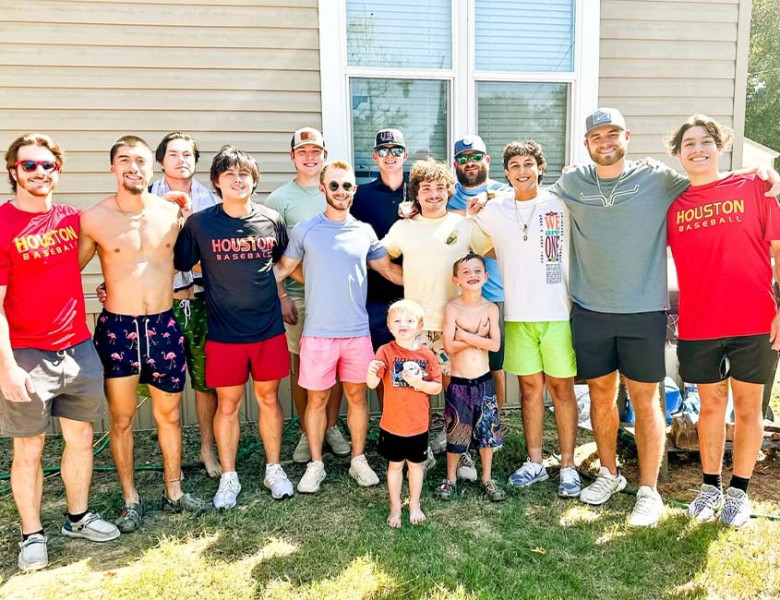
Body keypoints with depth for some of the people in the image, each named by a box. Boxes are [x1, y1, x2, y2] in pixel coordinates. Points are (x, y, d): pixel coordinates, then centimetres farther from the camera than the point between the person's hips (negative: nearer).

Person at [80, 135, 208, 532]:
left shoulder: (173, 213, 0)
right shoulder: (94, 218, -6)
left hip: (164, 326, 2)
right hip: (117, 328, -2)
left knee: (169, 414, 13)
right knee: (121, 418, 9)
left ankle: (174, 492, 31)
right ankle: (131, 500, 26)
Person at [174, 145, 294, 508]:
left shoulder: (272, 220, 2)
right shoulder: (199, 223, -5)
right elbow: (178, 265, 3)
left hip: (268, 328, 2)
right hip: (224, 332, -2)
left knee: (269, 399, 12)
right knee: (228, 405, 8)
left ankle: (274, 470, 30)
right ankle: (229, 478, 26)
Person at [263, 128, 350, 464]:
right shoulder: (280, 199, 1)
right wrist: (281, 295, -8)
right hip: (298, 296, -2)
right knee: (301, 363, 5)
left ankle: (332, 427, 24)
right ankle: (306, 433, 19)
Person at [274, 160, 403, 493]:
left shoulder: (365, 232, 6)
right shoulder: (305, 230, 0)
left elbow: (389, 270, 13)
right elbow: (283, 269, 5)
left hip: (357, 331, 2)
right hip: (318, 332, -2)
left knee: (357, 395, 11)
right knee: (317, 398, 8)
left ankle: (358, 460, 27)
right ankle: (315, 464, 23)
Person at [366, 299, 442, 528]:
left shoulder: (426, 355, -4)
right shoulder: (386, 351, -11)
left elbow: (437, 387, -2)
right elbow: (372, 383, -22)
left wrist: (419, 383, -20)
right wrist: (371, 372, -44)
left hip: (418, 425, 2)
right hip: (392, 424, -2)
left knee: (416, 465, 17)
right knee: (395, 465, 13)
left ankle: (414, 505, 38)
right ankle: (395, 508, 31)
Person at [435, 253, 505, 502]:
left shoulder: (491, 309, -1)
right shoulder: (452, 308, -8)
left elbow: (495, 344, -12)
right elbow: (449, 346, -16)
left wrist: (464, 335, -16)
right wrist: (479, 338, -14)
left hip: (484, 380, 2)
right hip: (458, 381, -2)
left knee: (487, 430, 11)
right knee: (456, 431, 9)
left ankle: (487, 478, 28)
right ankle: (450, 479, 26)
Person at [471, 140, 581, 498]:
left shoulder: (562, 204, 1)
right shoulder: (494, 210, 6)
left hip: (559, 312, -2)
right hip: (517, 314, 2)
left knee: (562, 388, 4)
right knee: (530, 387, 10)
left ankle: (568, 465, 16)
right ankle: (534, 462, 23)